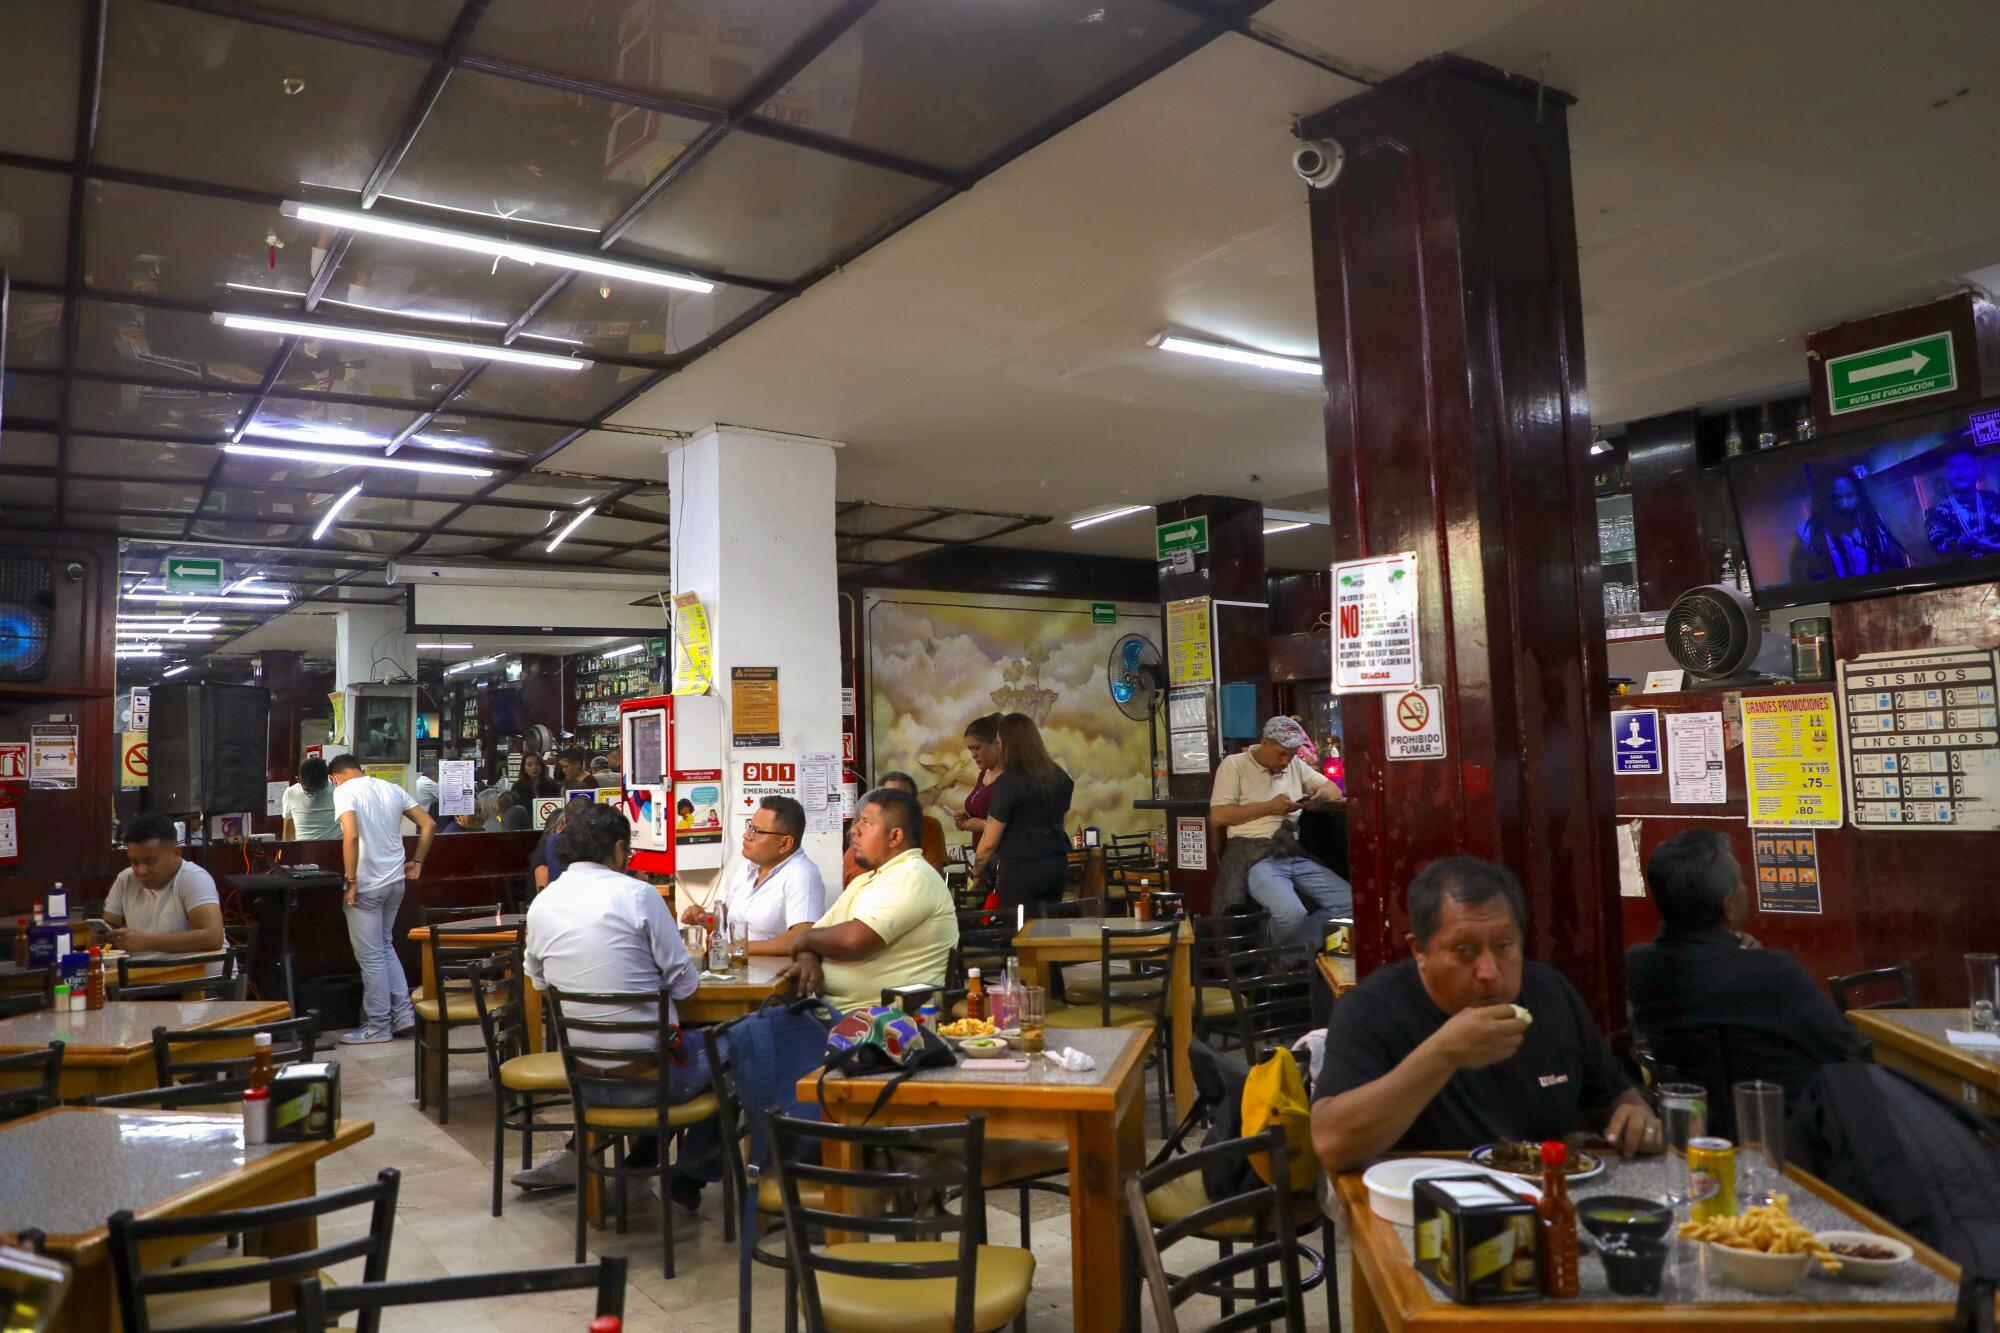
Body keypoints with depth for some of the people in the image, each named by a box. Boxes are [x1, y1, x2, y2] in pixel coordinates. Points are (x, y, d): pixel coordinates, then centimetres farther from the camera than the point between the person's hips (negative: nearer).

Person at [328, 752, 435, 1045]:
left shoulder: (344, 791, -9)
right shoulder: (392, 788, 10)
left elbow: (351, 836, -23)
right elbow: (429, 825, 10)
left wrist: (351, 882, -17)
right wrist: (417, 862, 16)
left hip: (367, 886, -7)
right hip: (395, 881, 7)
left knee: (371, 956, 3)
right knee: (385, 946, 19)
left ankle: (378, 1026, 11)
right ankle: (404, 1016, 18)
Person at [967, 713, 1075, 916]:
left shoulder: (1008, 782, -12)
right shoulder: (1060, 776, 8)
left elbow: (990, 842, -10)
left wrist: (976, 873, 5)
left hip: (1021, 868, -7)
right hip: (1058, 864, 7)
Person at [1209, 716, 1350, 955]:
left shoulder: (1295, 764, 19)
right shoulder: (1234, 765, 2)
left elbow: (1335, 791, 22)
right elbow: (1218, 814, -6)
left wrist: (1321, 794, -3)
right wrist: (1269, 807, -8)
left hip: (1295, 854, 7)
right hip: (1255, 856, -6)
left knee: (1350, 902, -12)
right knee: (1293, 915, -32)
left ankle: (1293, 949, -6)